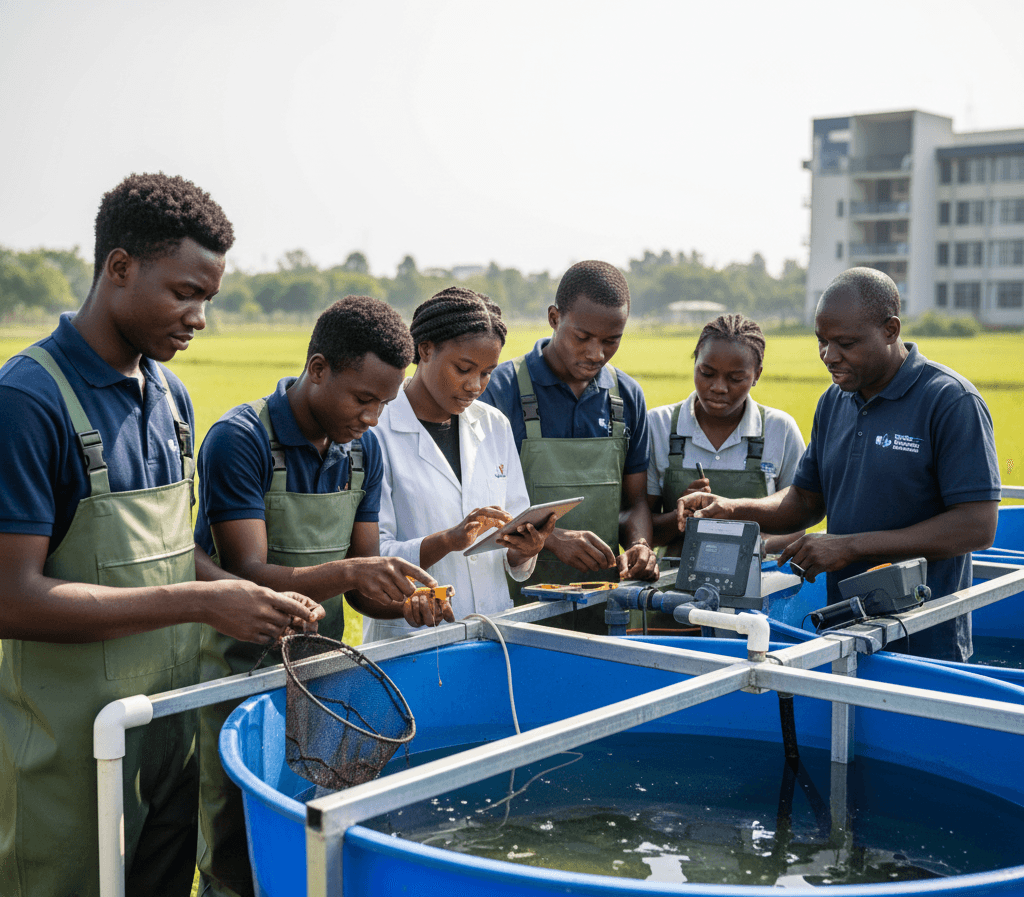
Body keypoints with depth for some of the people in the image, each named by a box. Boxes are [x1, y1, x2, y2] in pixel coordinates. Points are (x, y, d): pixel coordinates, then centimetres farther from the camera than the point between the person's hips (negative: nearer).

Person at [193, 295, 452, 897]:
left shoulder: (365, 448, 4)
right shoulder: (241, 440, -16)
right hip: (242, 673, -5)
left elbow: (362, 580, 6)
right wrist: (351, 573, -36)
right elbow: (248, 576, -22)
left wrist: (403, 602, -15)